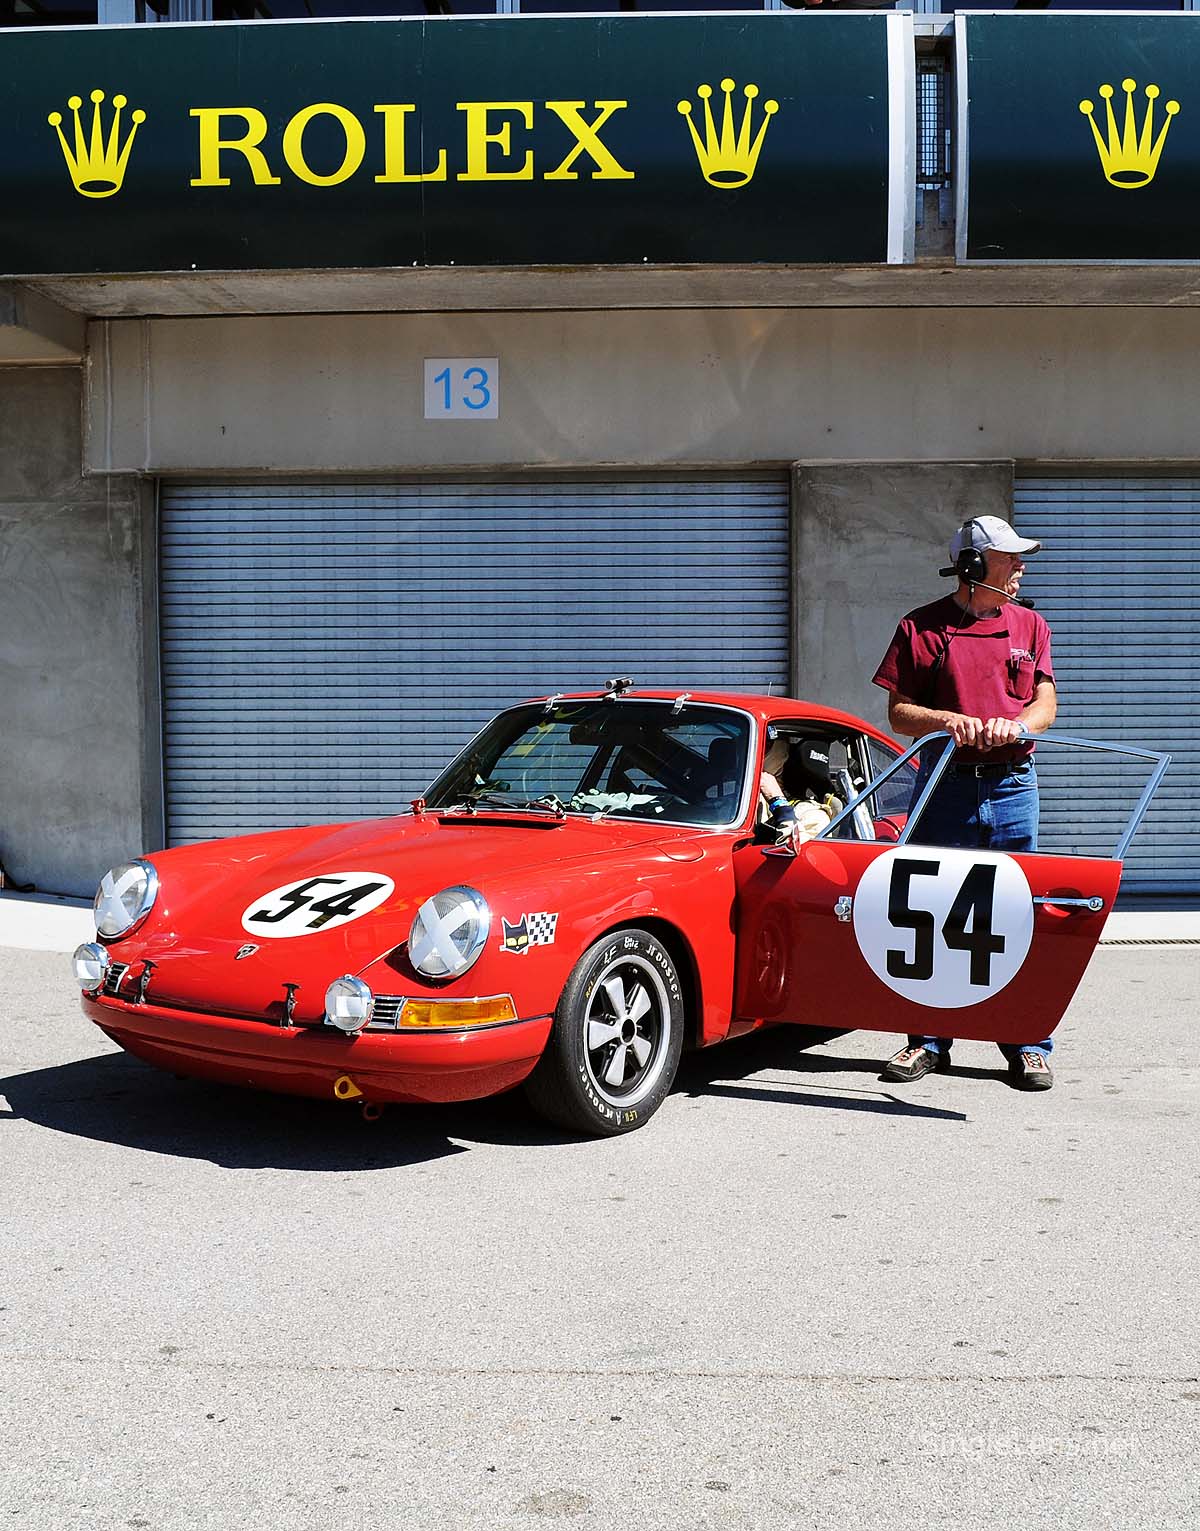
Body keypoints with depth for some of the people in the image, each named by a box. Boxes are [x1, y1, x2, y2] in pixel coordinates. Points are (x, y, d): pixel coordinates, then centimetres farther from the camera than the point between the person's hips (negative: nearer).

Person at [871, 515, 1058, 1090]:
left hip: (1012, 786, 1)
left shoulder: (1030, 625, 12)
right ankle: (929, 1041, 15)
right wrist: (947, 720, -16)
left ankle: (1028, 1046, 12)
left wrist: (1015, 724, -14)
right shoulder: (921, 627, 4)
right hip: (944, 785, -1)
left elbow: (1046, 703, 7)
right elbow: (898, 713, 2)